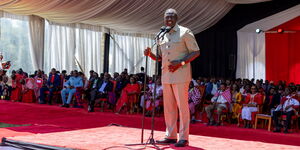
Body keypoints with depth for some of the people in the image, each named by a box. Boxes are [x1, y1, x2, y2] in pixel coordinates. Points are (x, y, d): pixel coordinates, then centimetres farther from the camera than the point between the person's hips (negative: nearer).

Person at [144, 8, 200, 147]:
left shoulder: (185, 32, -2)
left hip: (180, 75, -6)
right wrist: (150, 54, 0)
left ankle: (183, 138, -1)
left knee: (182, 105, -5)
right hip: (166, 75, 6)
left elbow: (196, 52, -4)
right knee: (168, 106, 8)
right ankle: (171, 136, 15)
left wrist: (180, 62, -16)